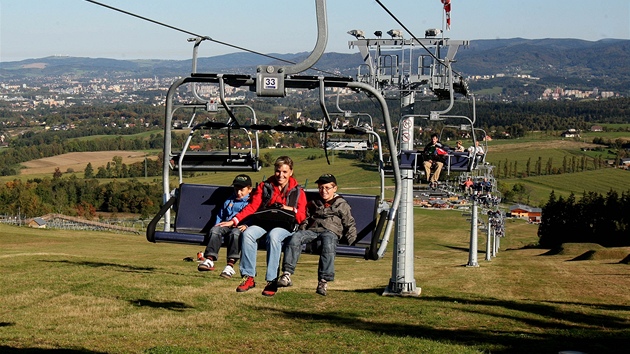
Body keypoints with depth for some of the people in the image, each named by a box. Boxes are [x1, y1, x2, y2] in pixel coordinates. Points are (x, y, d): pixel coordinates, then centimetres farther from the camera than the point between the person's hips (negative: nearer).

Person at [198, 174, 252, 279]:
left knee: (235, 233, -39)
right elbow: (220, 214, 28)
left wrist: (246, 225, -20)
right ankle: (209, 260, -35)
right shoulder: (229, 201, 29)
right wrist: (217, 223, 7)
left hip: (240, 227, -5)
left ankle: (230, 265, -46)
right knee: (215, 230, -27)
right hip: (227, 224, 5)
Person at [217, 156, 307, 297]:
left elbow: (301, 217, 3)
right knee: (248, 233, -31)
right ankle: (248, 277, -28)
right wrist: (234, 220, -7)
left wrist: (291, 210, -18)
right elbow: (252, 207, 6)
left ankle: (272, 280, -37)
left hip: (285, 226, -3)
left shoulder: (297, 191, 9)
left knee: (273, 235, -38)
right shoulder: (265, 186, 14)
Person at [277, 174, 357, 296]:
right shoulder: (314, 203, 29)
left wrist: (351, 238, 1)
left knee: (328, 243, -41)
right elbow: (306, 219, 30)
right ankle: (287, 274, -40)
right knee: (295, 237, -31)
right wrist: (302, 230, 11)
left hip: (331, 231, -3)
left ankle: (323, 281, -45)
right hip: (312, 230, 3)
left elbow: (350, 224, 15)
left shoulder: (342, 205, 18)